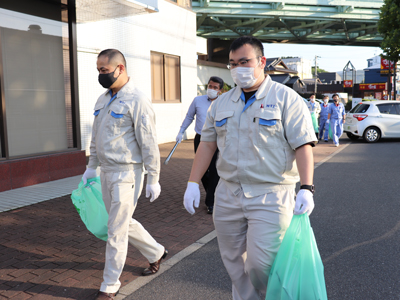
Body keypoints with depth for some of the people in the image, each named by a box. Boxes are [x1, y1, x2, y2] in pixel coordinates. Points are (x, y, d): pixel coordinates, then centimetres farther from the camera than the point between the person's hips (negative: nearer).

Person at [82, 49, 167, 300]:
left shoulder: (137, 100, -14)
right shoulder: (103, 99, 12)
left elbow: (149, 143, -15)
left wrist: (153, 179, -14)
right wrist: (91, 167, 19)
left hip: (126, 174, -8)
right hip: (106, 173, 8)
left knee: (117, 231, 1)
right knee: (124, 223, 19)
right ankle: (156, 253, 40)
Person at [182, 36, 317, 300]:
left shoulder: (286, 98, -3)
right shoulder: (222, 103, 11)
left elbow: (303, 145, -9)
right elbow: (207, 144, 12)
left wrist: (306, 188, -19)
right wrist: (193, 184, 6)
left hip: (271, 197, -5)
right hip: (227, 196, 5)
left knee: (261, 263, -5)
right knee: (234, 262, 13)